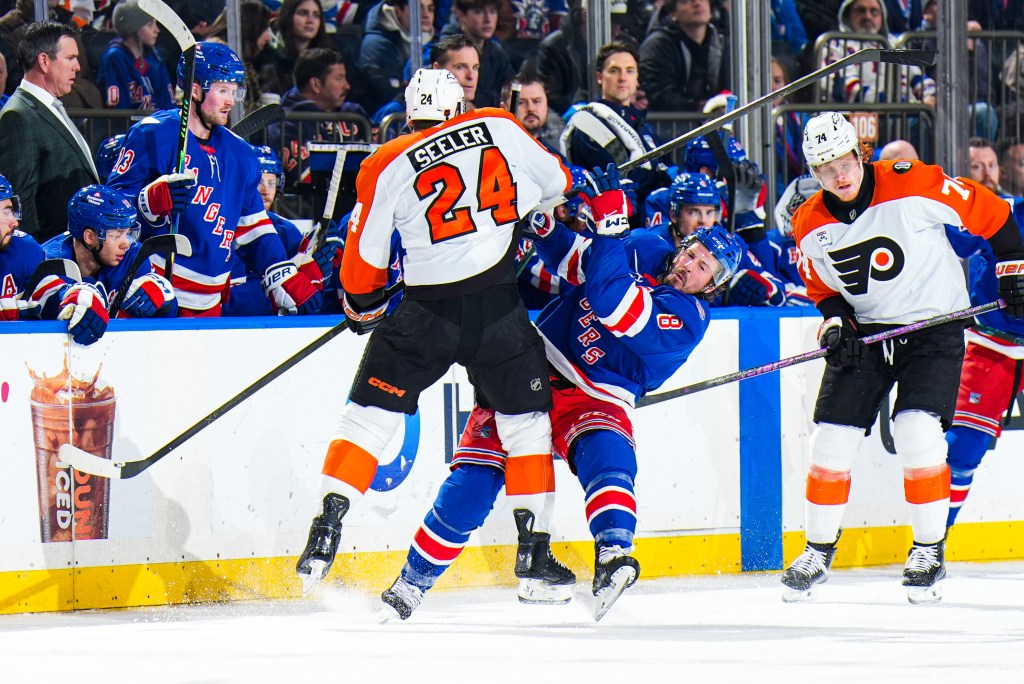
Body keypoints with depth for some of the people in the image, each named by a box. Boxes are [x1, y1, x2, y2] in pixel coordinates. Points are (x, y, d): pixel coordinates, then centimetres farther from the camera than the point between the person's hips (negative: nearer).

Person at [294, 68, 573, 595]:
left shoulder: (387, 166, 3)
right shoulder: (499, 129, 5)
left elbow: (365, 256, 6)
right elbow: (557, 184, 15)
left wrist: (363, 309, 24)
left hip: (428, 310, -1)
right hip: (499, 308, 1)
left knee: (368, 416, 7)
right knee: (526, 422, 15)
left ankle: (326, 530, -4)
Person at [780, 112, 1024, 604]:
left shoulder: (913, 187, -19)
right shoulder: (809, 226, -4)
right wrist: (835, 321, -9)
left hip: (934, 324, -4)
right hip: (865, 330, 4)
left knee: (916, 430, -19)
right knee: (833, 434, -3)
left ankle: (930, 550, -2)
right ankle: (819, 551, 15)